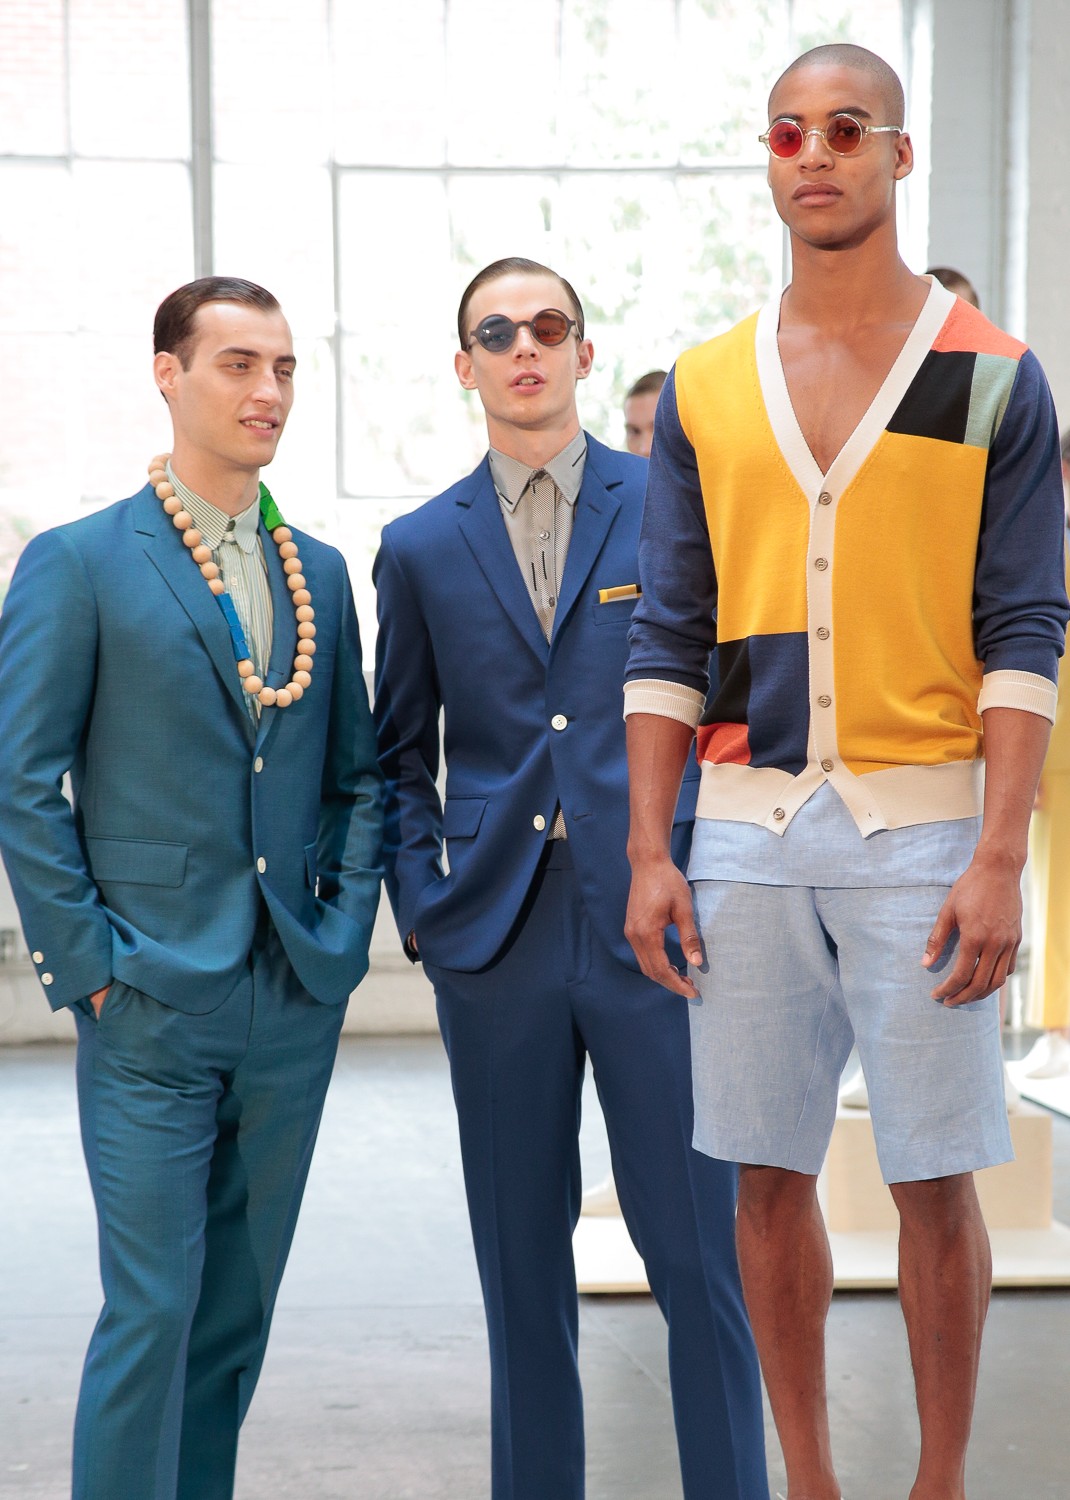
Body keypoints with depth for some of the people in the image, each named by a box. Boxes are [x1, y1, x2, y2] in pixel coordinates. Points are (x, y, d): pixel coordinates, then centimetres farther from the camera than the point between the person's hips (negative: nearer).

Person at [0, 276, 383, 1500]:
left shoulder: (320, 572, 12)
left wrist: (347, 923, 4)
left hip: (296, 1001, 5)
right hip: (153, 1008, -5)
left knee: (239, 1309, 12)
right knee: (152, 1310, -4)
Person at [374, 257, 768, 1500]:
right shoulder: (419, 547, 10)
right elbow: (399, 748, 15)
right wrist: (420, 904, 4)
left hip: (656, 928, -2)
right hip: (497, 941, 2)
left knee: (697, 1251, -1)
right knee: (521, 1259, 9)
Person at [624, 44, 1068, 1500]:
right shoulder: (704, 387, 9)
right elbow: (668, 637, 9)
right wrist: (649, 852, 2)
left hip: (921, 825, -3)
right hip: (746, 829, 3)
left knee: (934, 1177, 1)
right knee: (770, 1175, 8)